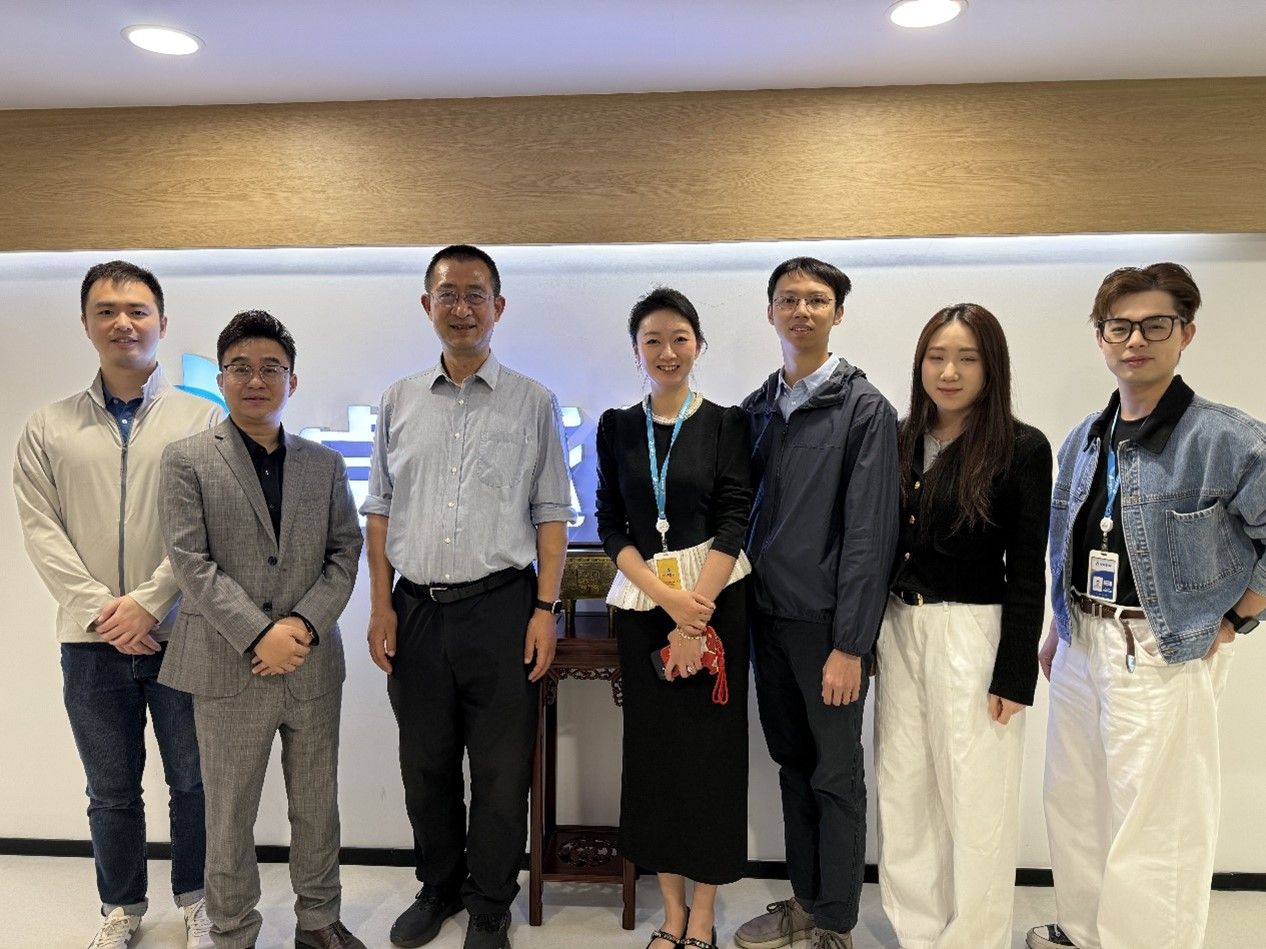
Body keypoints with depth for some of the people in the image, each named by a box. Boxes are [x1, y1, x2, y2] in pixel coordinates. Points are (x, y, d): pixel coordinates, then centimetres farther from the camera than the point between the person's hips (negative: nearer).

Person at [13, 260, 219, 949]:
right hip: (92, 641, 2)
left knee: (193, 781, 10)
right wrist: (101, 611, -10)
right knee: (111, 790, 15)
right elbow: (40, 529, 0)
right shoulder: (49, 428, 7)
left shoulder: (201, 419, -1)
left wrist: (149, 601, -14)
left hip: (181, 632, -2)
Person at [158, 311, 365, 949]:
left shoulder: (324, 464, 8)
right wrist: (258, 635, -17)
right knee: (229, 818, 11)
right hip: (228, 670, -2)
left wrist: (306, 623, -12)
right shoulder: (186, 460, -1)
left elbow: (345, 553, 4)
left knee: (318, 806, 15)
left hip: (313, 668, 3)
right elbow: (191, 563, -9)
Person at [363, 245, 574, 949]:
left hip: (500, 606, -2)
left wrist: (545, 608, -7)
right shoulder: (400, 402, 9)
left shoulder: (533, 402, 2)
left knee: (501, 773, 6)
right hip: (417, 608, 3)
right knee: (426, 766, 16)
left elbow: (551, 515, 0)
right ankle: (439, 888, 38)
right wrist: (381, 605, 3)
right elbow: (379, 512, 10)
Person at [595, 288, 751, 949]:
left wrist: (694, 620, -14)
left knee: (710, 747, 4)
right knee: (653, 747, 8)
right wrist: (667, 597, -13)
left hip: (715, 601, -2)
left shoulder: (726, 424, 0)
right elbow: (611, 525, 1)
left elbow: (734, 522, -7)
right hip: (642, 603, 2)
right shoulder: (616, 427, 6)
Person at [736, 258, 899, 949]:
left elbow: (869, 533, -13)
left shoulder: (864, 409, -8)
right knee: (792, 765, 17)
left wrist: (850, 644, -17)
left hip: (826, 622, -5)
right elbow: (744, 510, 11)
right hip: (768, 613, 5)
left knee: (836, 776, 8)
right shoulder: (756, 408, 9)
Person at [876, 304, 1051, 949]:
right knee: (902, 793, 13)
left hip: (973, 635, -4)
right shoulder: (898, 441, 6)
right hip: (899, 630, 5)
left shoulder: (1021, 448, -7)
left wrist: (1014, 674, -10)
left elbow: (1027, 571, -7)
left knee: (975, 802, 7)